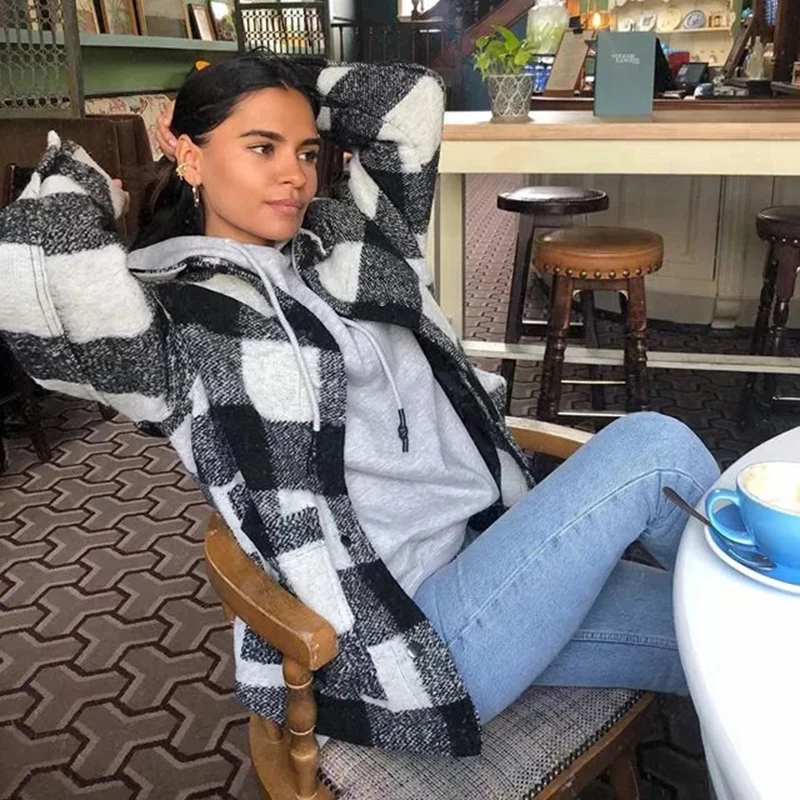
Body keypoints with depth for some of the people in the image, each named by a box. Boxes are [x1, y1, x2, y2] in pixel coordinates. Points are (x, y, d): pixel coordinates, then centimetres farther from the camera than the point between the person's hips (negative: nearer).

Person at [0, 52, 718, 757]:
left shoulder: (339, 245, 12)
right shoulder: (171, 321, -10)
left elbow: (412, 102, 15)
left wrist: (289, 90, 17)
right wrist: (84, 181, -9)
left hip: (489, 553, 8)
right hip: (399, 639, -8)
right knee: (651, 447, -14)